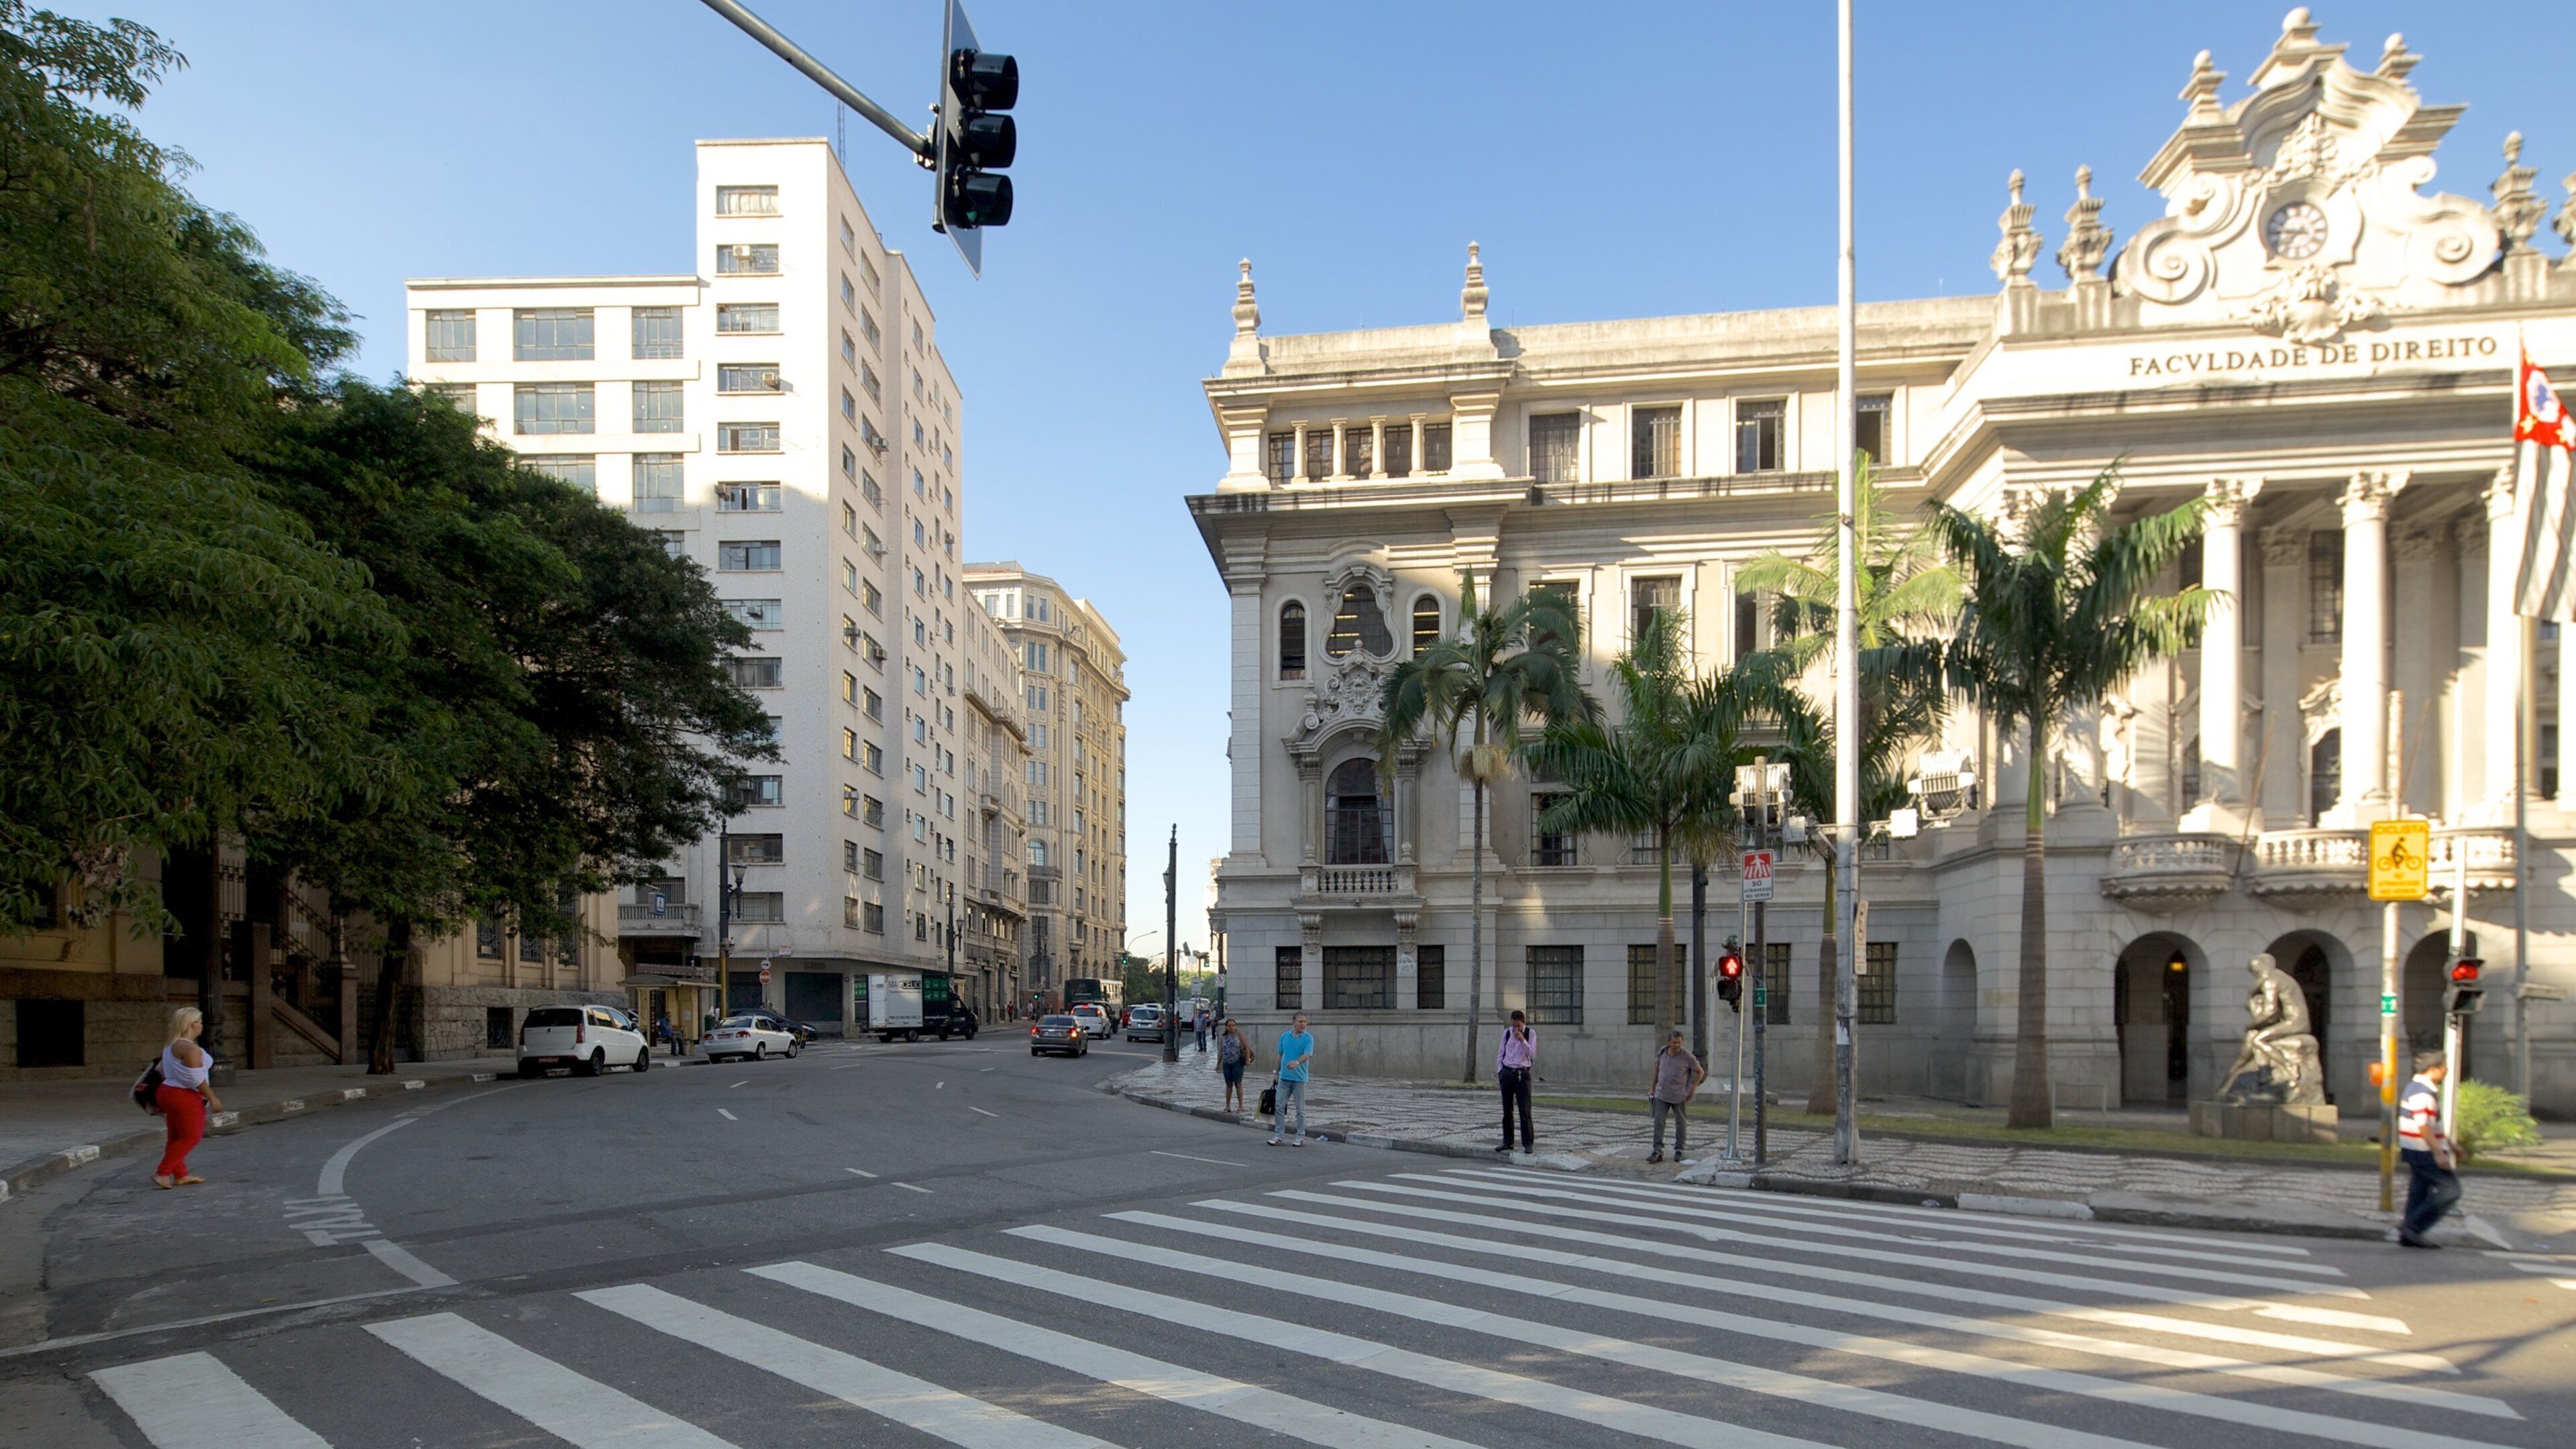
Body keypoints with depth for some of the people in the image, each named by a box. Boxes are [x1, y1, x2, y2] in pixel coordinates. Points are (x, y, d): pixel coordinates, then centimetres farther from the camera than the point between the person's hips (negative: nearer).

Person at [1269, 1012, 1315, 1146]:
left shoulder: (1308, 1038, -6)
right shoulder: (1285, 1036, 8)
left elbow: (1307, 1055, -22)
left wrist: (1296, 1062, -40)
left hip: (1299, 1079, -4)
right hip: (1284, 1078, 4)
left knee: (1300, 1109, 3)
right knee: (1279, 1106, 3)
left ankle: (1301, 1138, 10)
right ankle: (1279, 1135, 10)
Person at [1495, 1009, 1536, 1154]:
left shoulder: (1530, 1034, -2)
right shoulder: (1507, 1032, 6)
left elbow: (1532, 1055, -9)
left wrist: (1523, 1040, -19)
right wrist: (1499, 1071, 6)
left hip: (1522, 1074, -3)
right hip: (1507, 1073, 3)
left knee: (1525, 1111, -5)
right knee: (1507, 1110, 7)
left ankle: (1528, 1143, 0)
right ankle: (1508, 1142, 15)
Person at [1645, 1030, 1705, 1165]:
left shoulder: (1687, 1056, -12)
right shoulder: (1662, 1053, -1)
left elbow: (1700, 1072, -2)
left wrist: (1692, 1090, -4)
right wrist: (1652, 1088, 14)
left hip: (1680, 1096, -3)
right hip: (1662, 1095, 3)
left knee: (1681, 1123, 9)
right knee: (1659, 1123, -4)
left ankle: (1679, 1151, 22)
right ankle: (1658, 1152, -5)